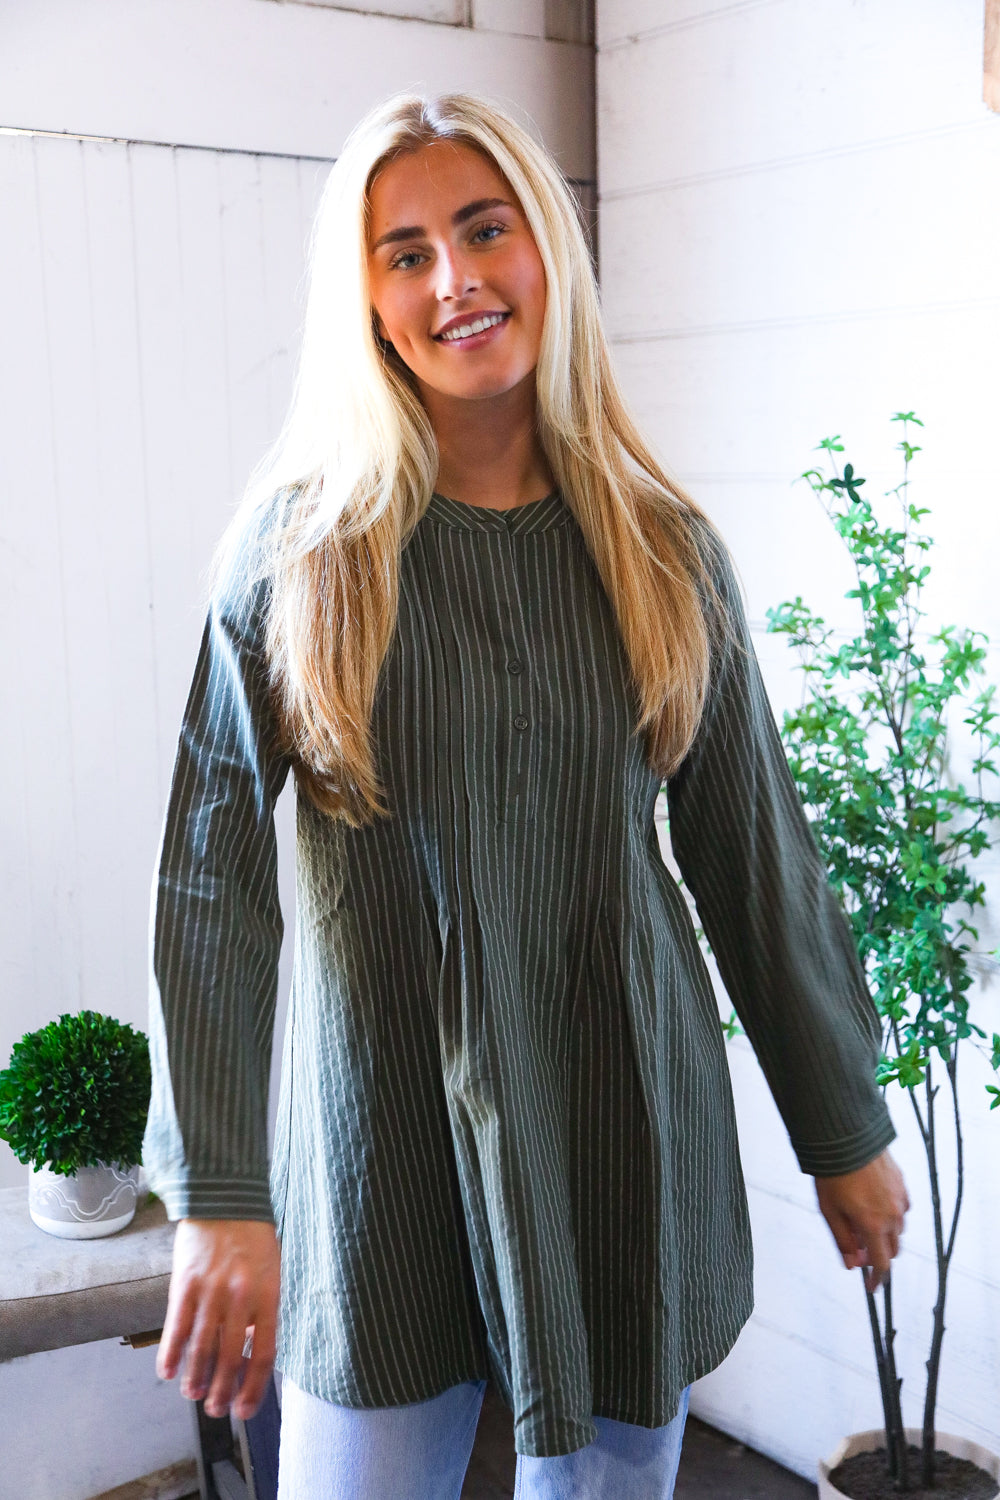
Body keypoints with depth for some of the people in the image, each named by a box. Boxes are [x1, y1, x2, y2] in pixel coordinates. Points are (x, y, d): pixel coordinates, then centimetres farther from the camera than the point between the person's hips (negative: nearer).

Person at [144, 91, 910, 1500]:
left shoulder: (663, 547, 0)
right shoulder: (301, 539, -6)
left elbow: (758, 853, 5)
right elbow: (209, 871, -9)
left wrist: (845, 1129, 10)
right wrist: (217, 1195, -16)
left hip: (630, 1126, 2)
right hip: (383, 1133, -1)